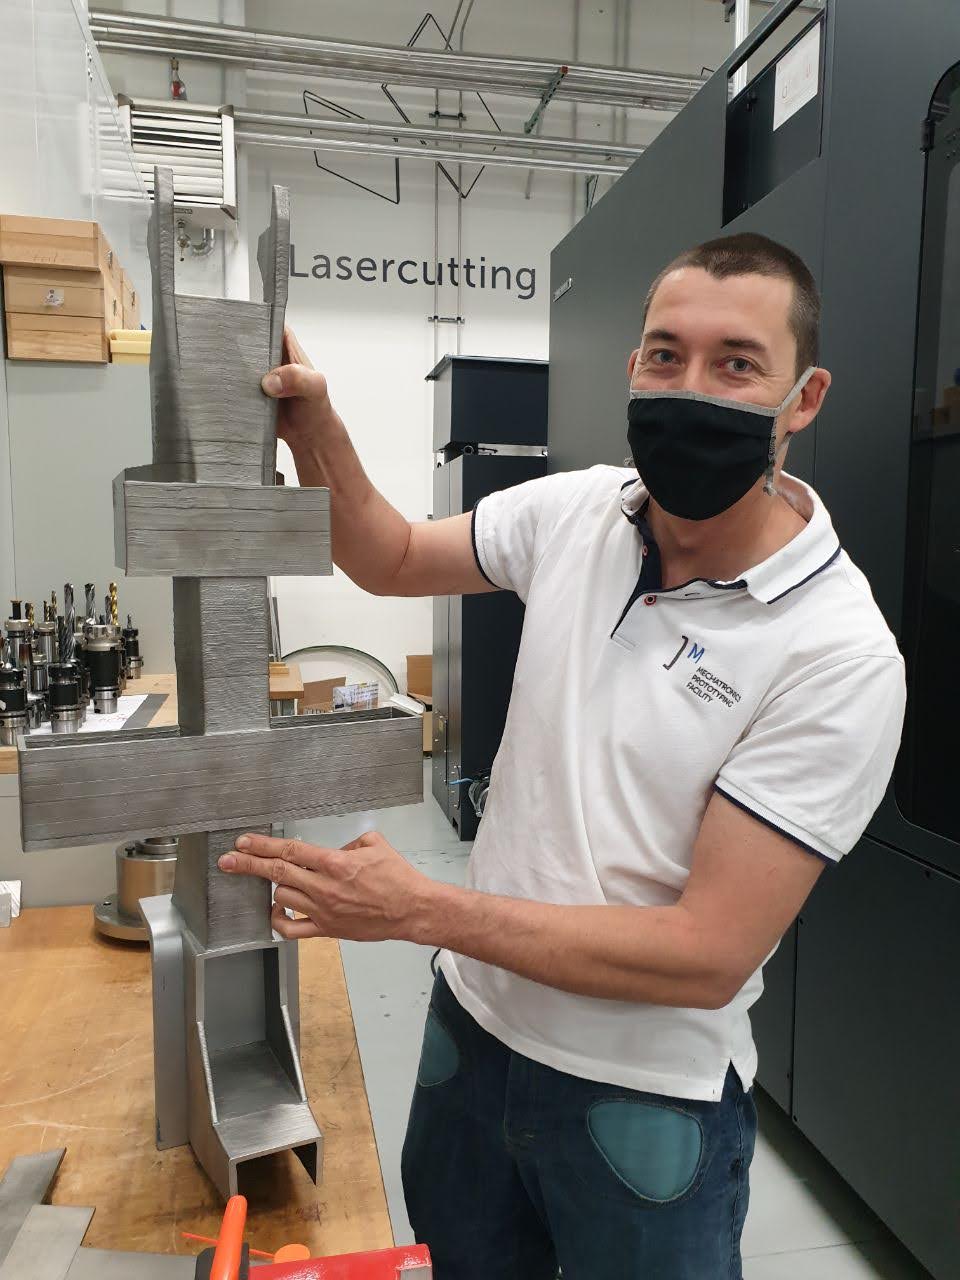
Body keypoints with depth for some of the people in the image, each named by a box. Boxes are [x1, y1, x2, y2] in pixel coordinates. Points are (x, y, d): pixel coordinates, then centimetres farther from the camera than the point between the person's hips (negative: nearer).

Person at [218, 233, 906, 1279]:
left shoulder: (841, 656, -23)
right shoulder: (577, 509, -8)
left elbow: (711, 953, -24)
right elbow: (393, 561, 8)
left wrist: (422, 910, -26)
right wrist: (312, 426, -10)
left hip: (645, 1099, -4)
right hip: (473, 1020, 5)